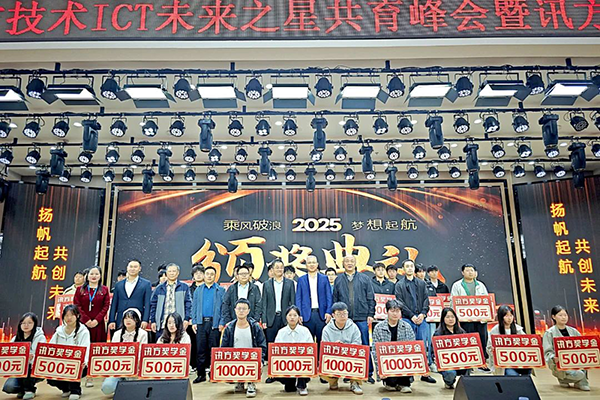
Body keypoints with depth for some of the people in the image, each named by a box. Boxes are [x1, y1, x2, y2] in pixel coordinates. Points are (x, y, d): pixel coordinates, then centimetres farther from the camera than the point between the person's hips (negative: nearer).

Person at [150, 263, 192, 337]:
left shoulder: (184, 287, 8)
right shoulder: (159, 288, 14)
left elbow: (188, 304, 4)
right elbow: (153, 305, 13)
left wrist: (187, 319, -6)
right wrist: (153, 321, 5)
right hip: (162, 324, 2)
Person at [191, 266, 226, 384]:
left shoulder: (220, 290, 6)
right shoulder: (198, 290, 14)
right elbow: (194, 307, 11)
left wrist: (221, 323, -8)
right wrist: (194, 322, 1)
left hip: (214, 323, -2)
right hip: (201, 322, 2)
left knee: (214, 349, 2)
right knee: (200, 349, 4)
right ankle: (201, 374, 12)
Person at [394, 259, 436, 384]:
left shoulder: (421, 283, 16)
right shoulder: (399, 285, 6)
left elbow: (426, 300, 10)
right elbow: (400, 303, -2)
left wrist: (423, 314, -6)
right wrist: (412, 316, -9)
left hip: (421, 318, 3)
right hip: (407, 319, -3)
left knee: (425, 344, -1)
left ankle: (425, 372, 5)